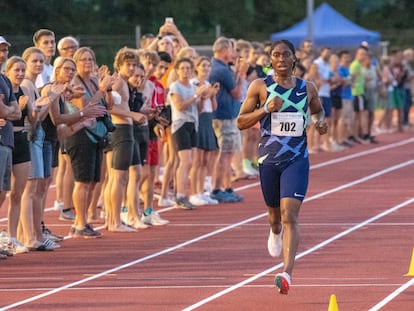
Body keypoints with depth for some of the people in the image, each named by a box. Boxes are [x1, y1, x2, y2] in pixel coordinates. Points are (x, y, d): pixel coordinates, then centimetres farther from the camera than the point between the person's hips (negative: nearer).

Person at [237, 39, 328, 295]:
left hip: (297, 159, -1)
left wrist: (320, 121, 1)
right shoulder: (260, 87, -1)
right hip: (269, 158, 1)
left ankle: (287, 274, -25)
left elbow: (318, 110, 24)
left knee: (290, 215, -16)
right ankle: (276, 232, 59)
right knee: (275, 212, 19)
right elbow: (241, 122, -1)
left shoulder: (307, 89, 4)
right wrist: (265, 108, -17)